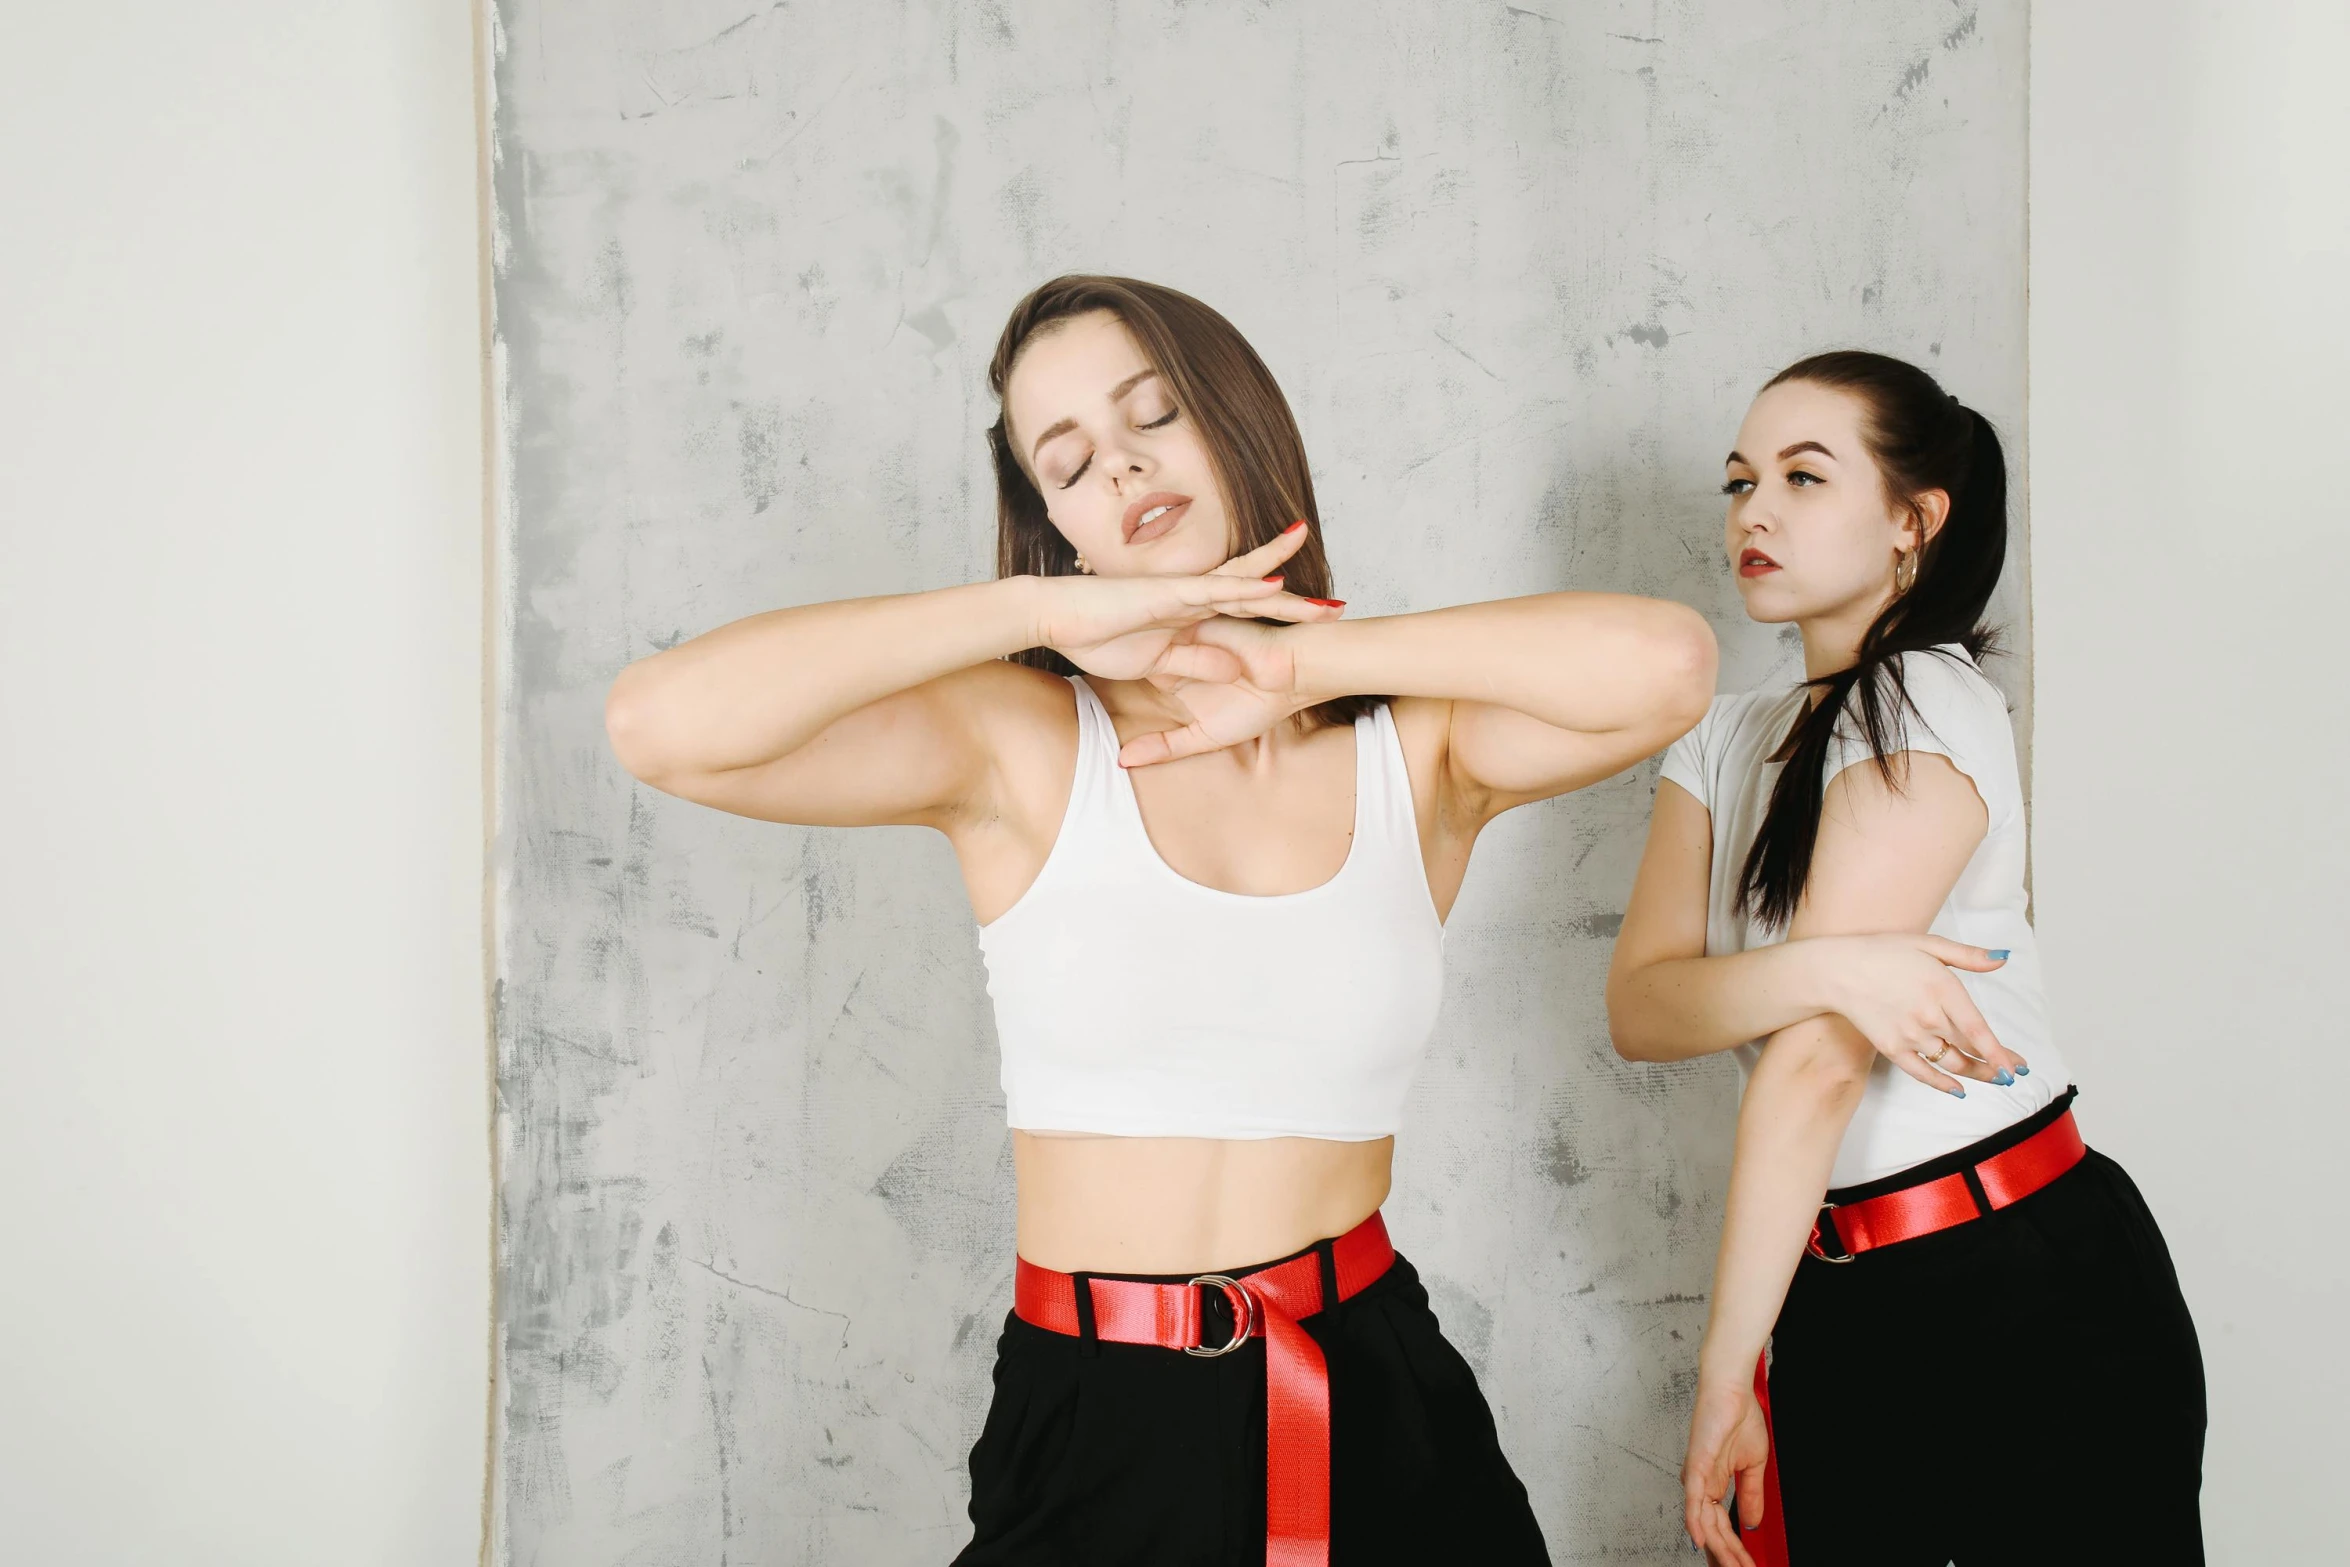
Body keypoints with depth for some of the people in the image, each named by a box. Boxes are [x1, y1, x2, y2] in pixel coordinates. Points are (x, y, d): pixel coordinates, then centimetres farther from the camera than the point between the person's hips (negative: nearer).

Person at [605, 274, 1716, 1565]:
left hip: (1377, 1408, 2)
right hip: (1091, 1425, -1)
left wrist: (1304, 660, -12)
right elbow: (659, 723, -20)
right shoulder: (1019, 746, -6)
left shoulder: (1417, 746, -1)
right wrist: (1044, 607, -16)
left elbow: (1665, 662, -21)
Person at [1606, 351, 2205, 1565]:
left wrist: (1725, 1376, -19)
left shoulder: (1927, 703, -14)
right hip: (1841, 1304, 6)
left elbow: (1814, 1063, -18)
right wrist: (1827, 968, -25)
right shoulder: (1726, 741, 10)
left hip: (2034, 1289, -6)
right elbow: (1640, 1009, -6)